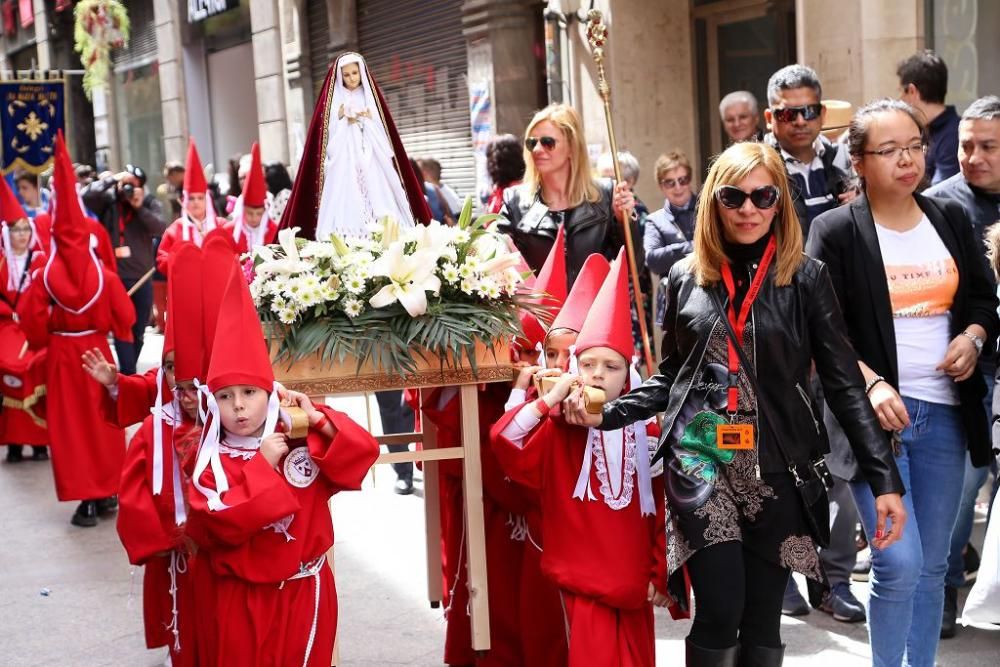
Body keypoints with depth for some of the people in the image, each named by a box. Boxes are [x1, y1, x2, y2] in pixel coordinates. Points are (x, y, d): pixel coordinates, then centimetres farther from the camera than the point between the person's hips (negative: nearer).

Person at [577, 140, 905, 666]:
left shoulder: (806, 278, 0)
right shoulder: (686, 277, 6)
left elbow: (843, 382, -2)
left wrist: (884, 479, -8)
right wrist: (607, 414, -2)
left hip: (777, 469, 0)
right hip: (701, 464, 0)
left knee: (763, 616, 6)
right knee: (720, 612, -7)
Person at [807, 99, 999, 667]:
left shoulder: (953, 220, 10)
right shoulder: (837, 232, -4)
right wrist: (871, 384, -20)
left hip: (946, 413, 5)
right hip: (875, 410, -5)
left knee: (932, 564, 11)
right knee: (900, 562, -13)